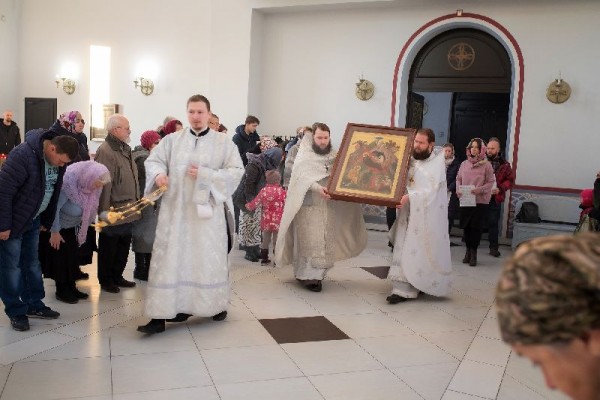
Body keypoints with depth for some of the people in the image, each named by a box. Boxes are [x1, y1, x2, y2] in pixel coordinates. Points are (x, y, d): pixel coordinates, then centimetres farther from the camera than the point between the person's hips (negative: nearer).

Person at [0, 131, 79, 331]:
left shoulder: (58, 159, -5)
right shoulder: (23, 155, -29)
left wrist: (46, 221, 11)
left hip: (33, 219, 7)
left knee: (31, 262, 14)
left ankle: (34, 305, 25)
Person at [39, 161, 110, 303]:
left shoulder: (92, 183, -16)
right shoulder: (68, 182, -36)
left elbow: (91, 207, -5)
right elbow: (54, 207, -29)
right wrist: (54, 232, -22)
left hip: (71, 226, 6)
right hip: (56, 225, -6)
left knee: (72, 256, 10)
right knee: (60, 256, -1)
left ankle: (71, 288, 20)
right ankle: (62, 291, 10)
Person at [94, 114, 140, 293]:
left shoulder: (125, 149, 14)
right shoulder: (106, 151, -18)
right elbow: (104, 183, -22)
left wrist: (136, 203, 19)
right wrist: (105, 210, -23)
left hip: (128, 210, 9)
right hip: (113, 210, -9)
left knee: (124, 245, 17)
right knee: (109, 247, 6)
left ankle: (117, 276, 32)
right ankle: (105, 280, 21)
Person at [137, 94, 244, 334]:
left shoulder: (223, 143, 2)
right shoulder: (172, 140, 8)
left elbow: (236, 171, -4)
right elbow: (153, 160, 10)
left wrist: (205, 175, -14)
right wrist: (159, 174, -14)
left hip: (208, 211, -1)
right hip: (175, 210, 1)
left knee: (208, 259, 8)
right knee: (170, 259, 0)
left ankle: (216, 305, 29)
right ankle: (161, 315, 3)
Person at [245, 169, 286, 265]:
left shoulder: (263, 191, -2)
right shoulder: (282, 191, -10)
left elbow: (255, 203, 3)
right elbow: (286, 205, -10)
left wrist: (247, 205, 21)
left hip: (266, 220, 3)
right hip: (278, 220, -3)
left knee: (265, 240, 15)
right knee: (276, 241, 4)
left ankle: (264, 259, 22)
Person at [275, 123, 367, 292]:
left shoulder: (335, 156, 12)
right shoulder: (304, 156, -3)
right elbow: (303, 178, -18)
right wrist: (318, 188, -34)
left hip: (329, 207, 5)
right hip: (308, 206, -4)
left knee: (326, 242, 5)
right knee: (310, 241, -7)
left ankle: (317, 274, 15)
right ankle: (308, 275, -1)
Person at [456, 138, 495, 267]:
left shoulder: (486, 165, -3)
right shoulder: (464, 164, 6)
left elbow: (491, 182, -3)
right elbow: (458, 179, 13)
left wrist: (480, 189, -18)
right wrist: (458, 190, -4)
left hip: (480, 201, -3)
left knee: (476, 227, -2)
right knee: (466, 226, 7)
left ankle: (473, 252, 11)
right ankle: (468, 250, 23)